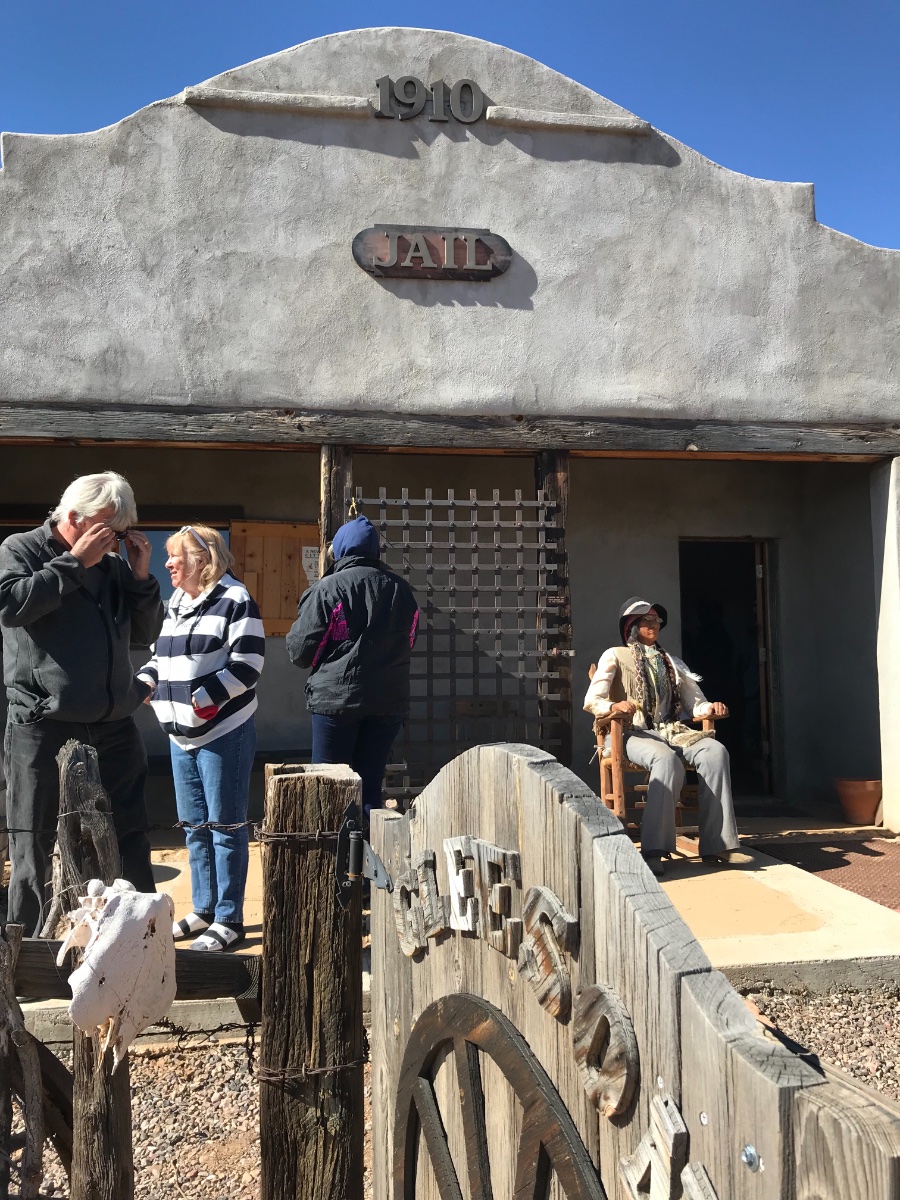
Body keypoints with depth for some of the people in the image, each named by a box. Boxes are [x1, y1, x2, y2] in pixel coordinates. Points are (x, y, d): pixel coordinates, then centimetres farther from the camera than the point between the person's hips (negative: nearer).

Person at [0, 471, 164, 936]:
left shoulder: (114, 564, 10)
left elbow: (145, 632, 13)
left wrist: (141, 575, 0)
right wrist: (76, 563, -16)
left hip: (114, 726, 4)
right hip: (42, 727, -4)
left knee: (131, 839, 11)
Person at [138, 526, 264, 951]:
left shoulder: (235, 600, -11)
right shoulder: (175, 605, 14)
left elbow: (247, 665, -17)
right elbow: (161, 658, 21)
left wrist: (206, 696, -25)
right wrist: (144, 683, 1)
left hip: (224, 733, -8)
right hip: (182, 736, 8)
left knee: (226, 825, 0)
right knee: (195, 826, 16)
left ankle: (229, 919, 11)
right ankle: (203, 909, 29)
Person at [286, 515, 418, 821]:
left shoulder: (327, 589, -8)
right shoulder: (402, 589, 7)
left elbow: (299, 652, -5)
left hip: (336, 698, -4)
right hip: (390, 701, 4)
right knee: (370, 786, 11)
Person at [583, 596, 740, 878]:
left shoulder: (671, 662, 26)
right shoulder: (616, 656, 10)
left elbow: (695, 703, 20)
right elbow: (591, 700, -3)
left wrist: (710, 707, -4)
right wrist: (615, 706, -25)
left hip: (673, 731, 5)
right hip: (635, 733, -4)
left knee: (715, 751, -26)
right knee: (668, 759, -38)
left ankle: (714, 844, -28)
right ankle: (653, 850, -37)